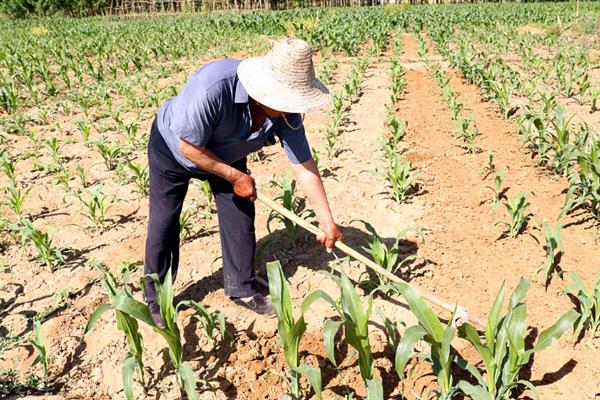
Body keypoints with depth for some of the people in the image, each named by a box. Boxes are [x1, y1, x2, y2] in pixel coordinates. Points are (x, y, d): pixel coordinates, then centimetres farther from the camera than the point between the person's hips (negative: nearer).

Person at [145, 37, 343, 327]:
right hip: (173, 148, -4)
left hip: (224, 154, 4)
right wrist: (236, 177, -23)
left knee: (240, 218, 1)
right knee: (164, 224, 0)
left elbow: (304, 166, -18)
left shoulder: (286, 111, -26)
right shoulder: (215, 87, -43)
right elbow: (189, 146, -31)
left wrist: (327, 221, -16)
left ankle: (241, 290, 22)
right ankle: (156, 300, 20)